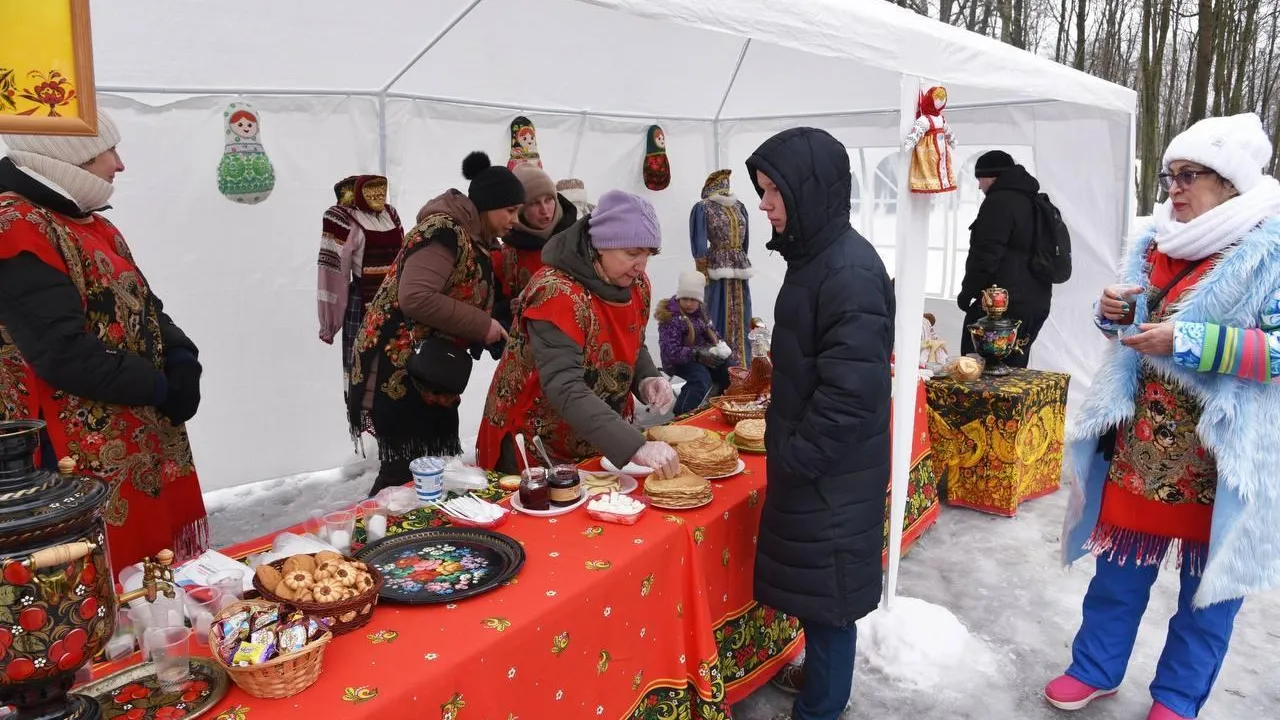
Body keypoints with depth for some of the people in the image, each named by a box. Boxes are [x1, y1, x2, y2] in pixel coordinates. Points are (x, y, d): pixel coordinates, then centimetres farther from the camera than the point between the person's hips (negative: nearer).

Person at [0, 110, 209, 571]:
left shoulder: (84, 221, 14)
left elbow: (141, 304, 15)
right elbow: (65, 353, -24)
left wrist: (181, 360, -4)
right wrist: (159, 385, -13)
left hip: (145, 439, 9)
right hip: (86, 461, -9)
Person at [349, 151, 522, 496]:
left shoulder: (471, 238, 14)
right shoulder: (446, 231, -16)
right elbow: (415, 298, -28)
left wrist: (494, 331, 5)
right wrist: (482, 326, -21)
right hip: (398, 371, -10)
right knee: (407, 472, -6)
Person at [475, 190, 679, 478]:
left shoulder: (636, 284, -4)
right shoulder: (558, 293, -28)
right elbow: (565, 389, -37)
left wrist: (647, 379, -12)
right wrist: (635, 447, -45)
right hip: (537, 444, -7)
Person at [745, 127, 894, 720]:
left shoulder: (850, 271, -22)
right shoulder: (813, 256, 7)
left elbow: (851, 390, -26)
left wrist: (795, 457, -18)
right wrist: (786, 451, 15)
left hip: (832, 470, -9)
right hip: (808, 460, 9)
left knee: (826, 589, 7)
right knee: (812, 583, 22)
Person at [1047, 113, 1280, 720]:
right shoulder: (1155, 243, 7)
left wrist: (1187, 342, -25)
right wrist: (1114, 313, -4)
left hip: (1223, 453, -5)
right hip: (1141, 439, 5)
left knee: (1210, 579, 11)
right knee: (1121, 563, 15)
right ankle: (1095, 668, 32)